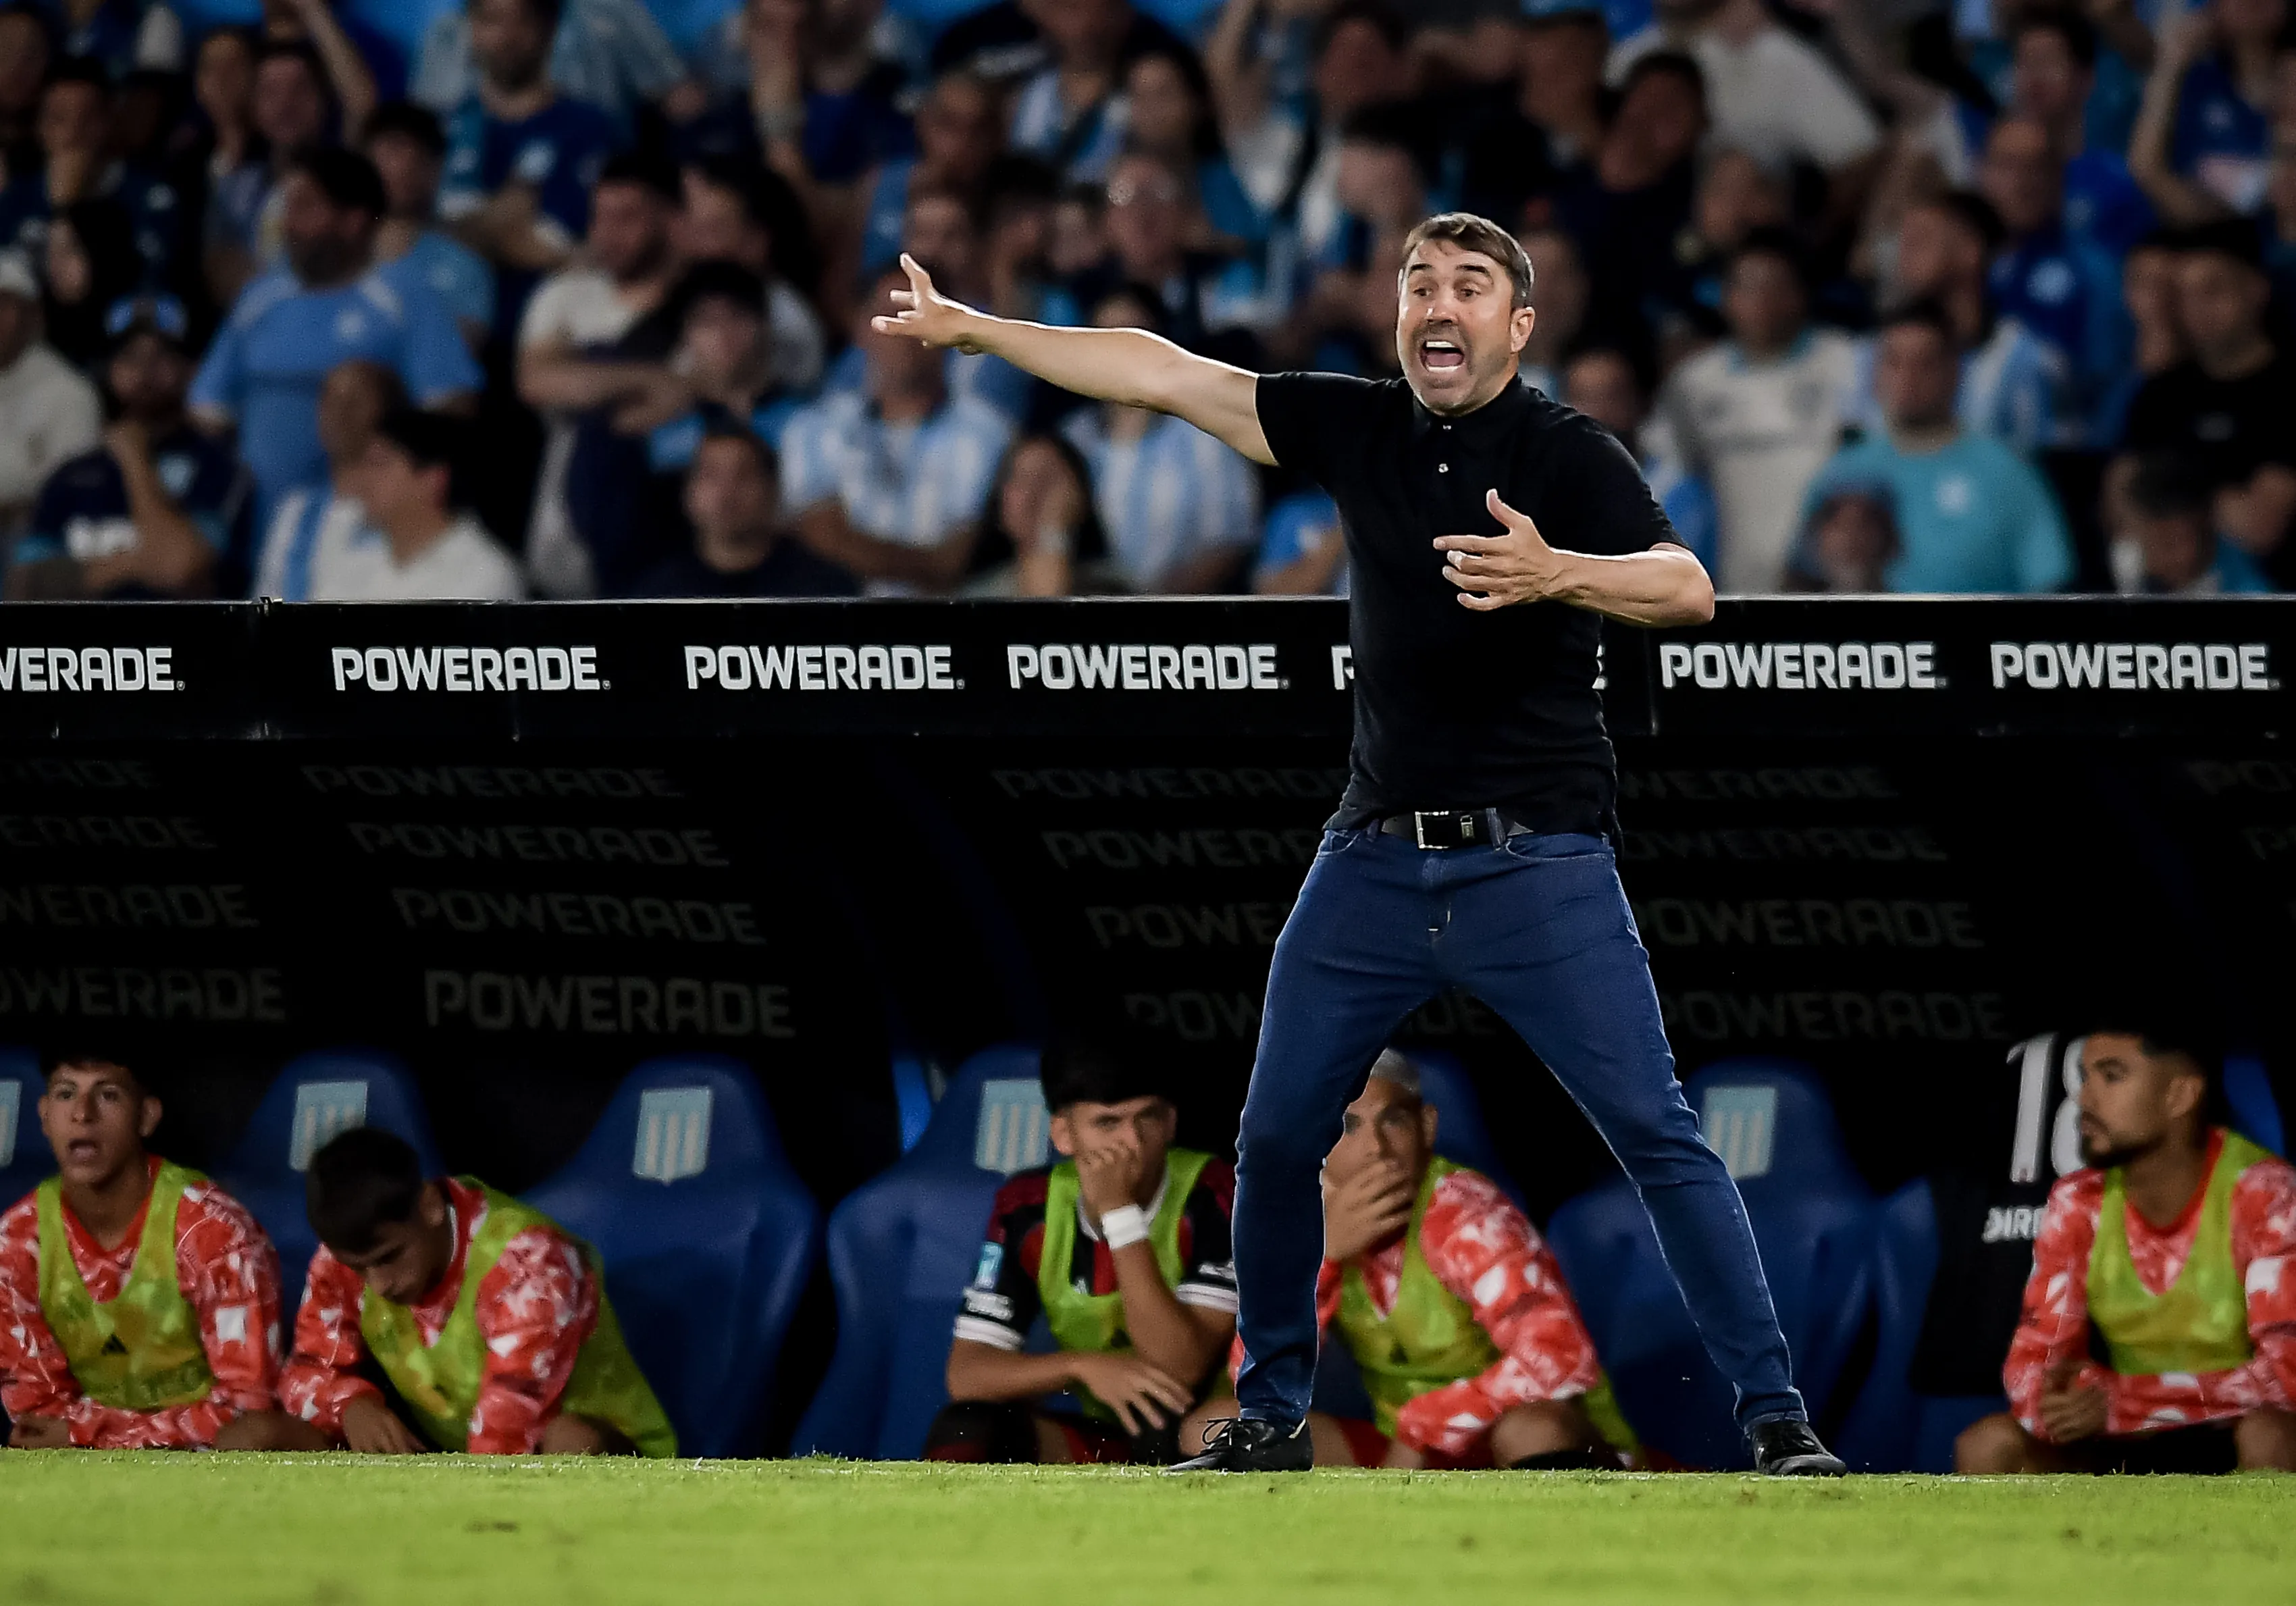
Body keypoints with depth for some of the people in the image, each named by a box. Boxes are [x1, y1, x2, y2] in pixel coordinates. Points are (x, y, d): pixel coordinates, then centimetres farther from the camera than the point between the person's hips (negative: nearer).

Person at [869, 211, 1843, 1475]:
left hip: (1538, 869, -5)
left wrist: (1559, 575, -42)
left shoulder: (1566, 456, -8)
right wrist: (970, 329, 11)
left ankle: (1774, 1418, -9)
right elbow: (1163, 375, 10)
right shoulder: (1359, 430, 6)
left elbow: (1687, 589, -23)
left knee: (1658, 1133, -11)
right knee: (1276, 1136, 6)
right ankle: (1272, 1416, 22)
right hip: (1376, 861, 5)